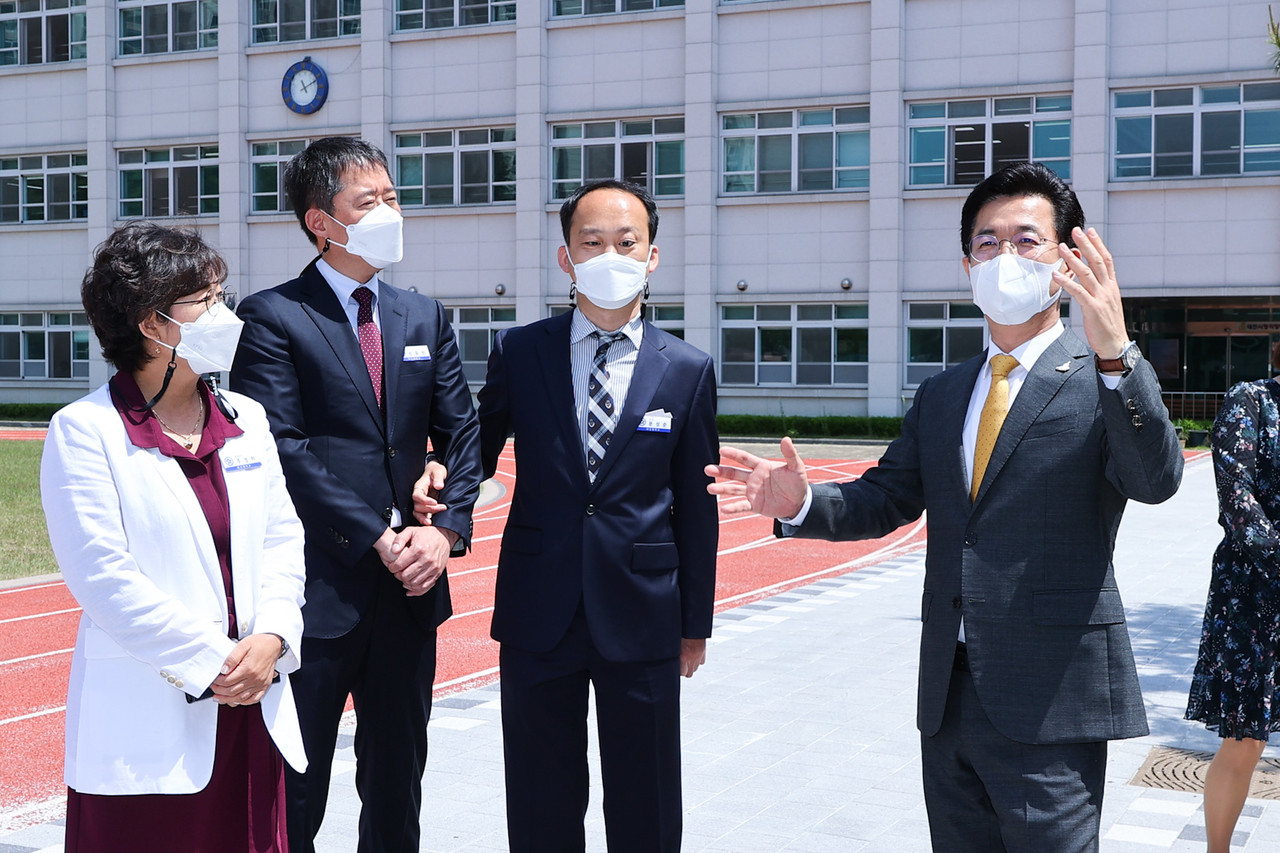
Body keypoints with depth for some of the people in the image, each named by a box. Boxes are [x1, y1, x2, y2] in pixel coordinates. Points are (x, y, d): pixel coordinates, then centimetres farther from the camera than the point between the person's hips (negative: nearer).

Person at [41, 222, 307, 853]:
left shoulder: (246, 420, 11)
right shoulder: (83, 430, -6)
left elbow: (282, 539, 8)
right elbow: (101, 576, -13)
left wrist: (271, 639, -8)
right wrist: (209, 661, -13)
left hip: (253, 708, 5)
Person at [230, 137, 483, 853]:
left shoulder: (425, 317, 12)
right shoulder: (274, 317, -5)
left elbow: (462, 434, 9)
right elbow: (282, 449, -13)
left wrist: (446, 529, -7)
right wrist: (376, 539, -15)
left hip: (410, 584, 5)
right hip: (318, 589, -5)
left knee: (398, 778, 16)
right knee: (294, 789, 5)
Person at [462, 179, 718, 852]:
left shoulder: (688, 371, 0)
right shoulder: (519, 352, 0)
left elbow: (696, 509, 3)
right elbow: (479, 452, 9)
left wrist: (695, 622, 5)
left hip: (640, 618, 0)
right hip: (537, 616, 1)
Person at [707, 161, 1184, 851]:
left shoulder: (1109, 383, -4)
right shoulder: (940, 395, 14)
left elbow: (1155, 480, -21)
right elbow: (885, 499, 10)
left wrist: (1113, 355, -35)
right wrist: (801, 503, -10)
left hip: (1050, 703, -5)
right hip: (948, 700, 6)